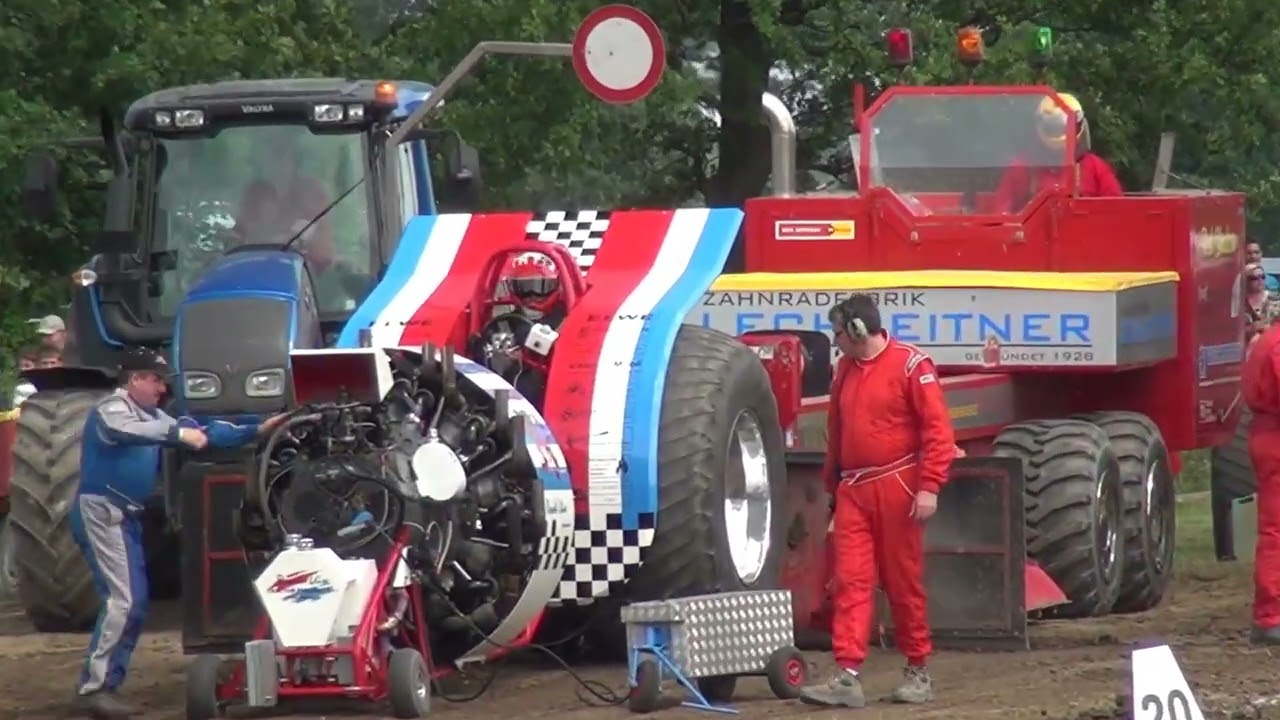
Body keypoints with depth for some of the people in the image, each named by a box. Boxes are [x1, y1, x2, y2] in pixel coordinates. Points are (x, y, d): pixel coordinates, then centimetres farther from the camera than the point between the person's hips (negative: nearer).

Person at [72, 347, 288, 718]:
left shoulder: (151, 416, 18)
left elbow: (199, 432, 21)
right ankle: (95, 687, -19)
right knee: (123, 599, -18)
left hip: (126, 515, 10)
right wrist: (178, 434, -42)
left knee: (134, 603, 10)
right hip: (101, 510, -10)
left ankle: (105, 684, 14)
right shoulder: (112, 409, -10)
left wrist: (255, 431, 16)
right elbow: (129, 431, -34)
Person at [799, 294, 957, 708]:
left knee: (903, 583, 3)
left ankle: (919, 673, 16)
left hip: (895, 488, -6)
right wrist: (832, 485, 24)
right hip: (853, 491, 6)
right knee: (849, 582, -4)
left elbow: (938, 430, -10)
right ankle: (848, 678, -9)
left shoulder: (910, 365, -7)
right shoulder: (846, 369, 14)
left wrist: (929, 487, -16)